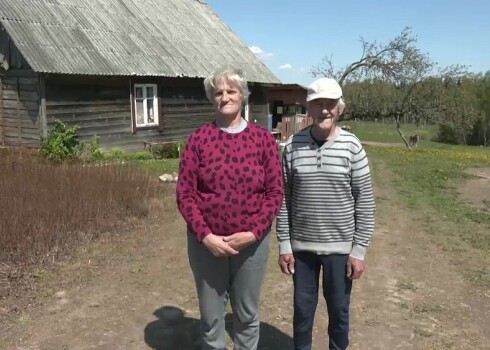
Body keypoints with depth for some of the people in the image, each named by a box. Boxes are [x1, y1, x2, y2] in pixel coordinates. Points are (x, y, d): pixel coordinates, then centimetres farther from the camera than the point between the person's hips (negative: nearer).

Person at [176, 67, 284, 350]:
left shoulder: (263, 139, -1)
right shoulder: (199, 139, -3)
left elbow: (275, 192, -3)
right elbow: (185, 192, -5)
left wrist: (253, 233, -14)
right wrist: (205, 236, -14)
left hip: (252, 243, 0)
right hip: (206, 243, 0)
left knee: (247, 315, 17)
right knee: (211, 316, 15)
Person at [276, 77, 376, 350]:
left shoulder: (352, 146, -8)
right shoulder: (293, 146, -4)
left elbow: (365, 202, -5)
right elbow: (284, 198, 0)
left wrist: (359, 249, -7)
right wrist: (284, 244, -1)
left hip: (340, 246, -1)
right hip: (301, 245, 1)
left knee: (339, 310, 15)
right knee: (303, 308, 15)